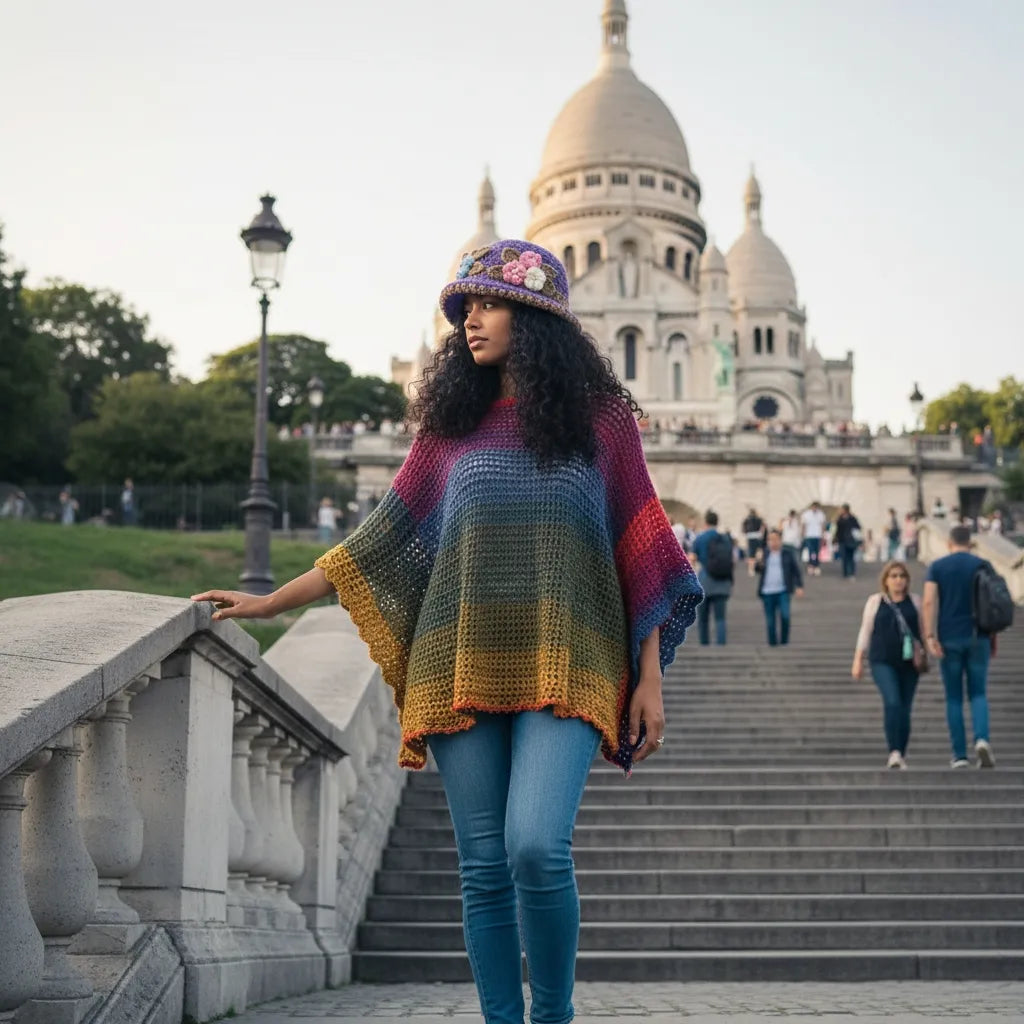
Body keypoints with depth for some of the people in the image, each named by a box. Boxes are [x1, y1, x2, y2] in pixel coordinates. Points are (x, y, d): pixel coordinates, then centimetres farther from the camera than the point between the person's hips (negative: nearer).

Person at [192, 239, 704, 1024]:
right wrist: (271, 602, 13)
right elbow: (385, 538, 15)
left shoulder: (599, 417, 6)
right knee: (485, 869, 3)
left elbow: (641, 550, 6)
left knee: (537, 848, -18)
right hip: (466, 668, 3)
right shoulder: (452, 422, 13)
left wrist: (650, 678, 0)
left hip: (564, 666, -3)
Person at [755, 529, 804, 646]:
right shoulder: (765, 554, 9)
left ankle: (784, 640, 1)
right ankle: (772, 642, 14)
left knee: (784, 615, -16)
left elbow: (796, 571, 4)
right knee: (770, 620, 4)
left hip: (783, 591, -2)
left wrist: (799, 587, -4)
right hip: (767, 592, 2)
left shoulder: (788, 553, 3)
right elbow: (760, 571, 9)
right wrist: (759, 561, -11)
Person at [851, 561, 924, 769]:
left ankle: (901, 756, 15)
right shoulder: (875, 601, 5)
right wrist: (858, 660, 3)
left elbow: (921, 631, 13)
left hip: (908, 663, 2)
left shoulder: (914, 601, 9)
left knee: (905, 709, 4)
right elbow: (865, 631, 7)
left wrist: (920, 653, -2)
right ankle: (894, 752, -21)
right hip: (882, 662, -2)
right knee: (892, 702, -20)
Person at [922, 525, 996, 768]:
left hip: (949, 639, 0)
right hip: (977, 638, 0)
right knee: (978, 694, 9)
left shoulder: (937, 566, 1)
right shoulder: (982, 565, 3)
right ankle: (981, 739, -17)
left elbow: (929, 602, -11)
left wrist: (929, 637, -13)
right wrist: (993, 637, 9)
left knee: (954, 698, 8)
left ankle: (960, 755, 7)